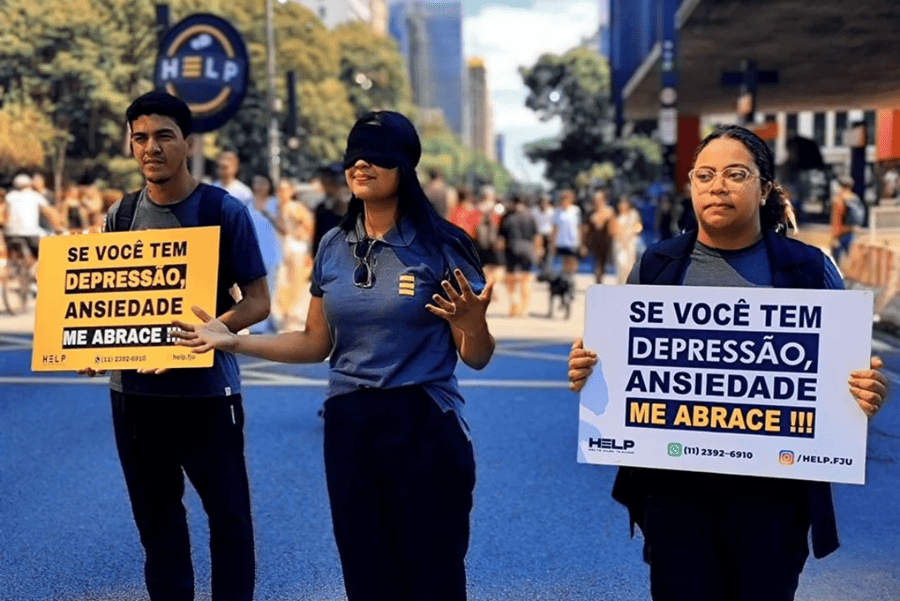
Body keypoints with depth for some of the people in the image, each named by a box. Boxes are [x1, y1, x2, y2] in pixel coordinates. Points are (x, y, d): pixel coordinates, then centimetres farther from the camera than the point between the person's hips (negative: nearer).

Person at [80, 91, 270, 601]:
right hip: (133, 389, 4)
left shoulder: (225, 211, -6)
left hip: (207, 388, -4)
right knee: (155, 513, 16)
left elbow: (258, 301, -6)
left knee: (228, 512, 5)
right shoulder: (120, 215, 7)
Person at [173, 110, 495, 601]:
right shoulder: (333, 248, 6)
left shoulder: (440, 246, -7)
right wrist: (233, 341, 6)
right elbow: (316, 344, 13)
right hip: (348, 428, 4)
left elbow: (476, 359, -5)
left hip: (424, 428, -4)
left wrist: (473, 325, -26)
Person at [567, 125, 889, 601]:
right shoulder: (656, 265, 3)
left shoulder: (808, 268, 0)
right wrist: (587, 372, -11)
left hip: (772, 486, 0)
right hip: (674, 482, 1)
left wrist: (868, 392, -17)